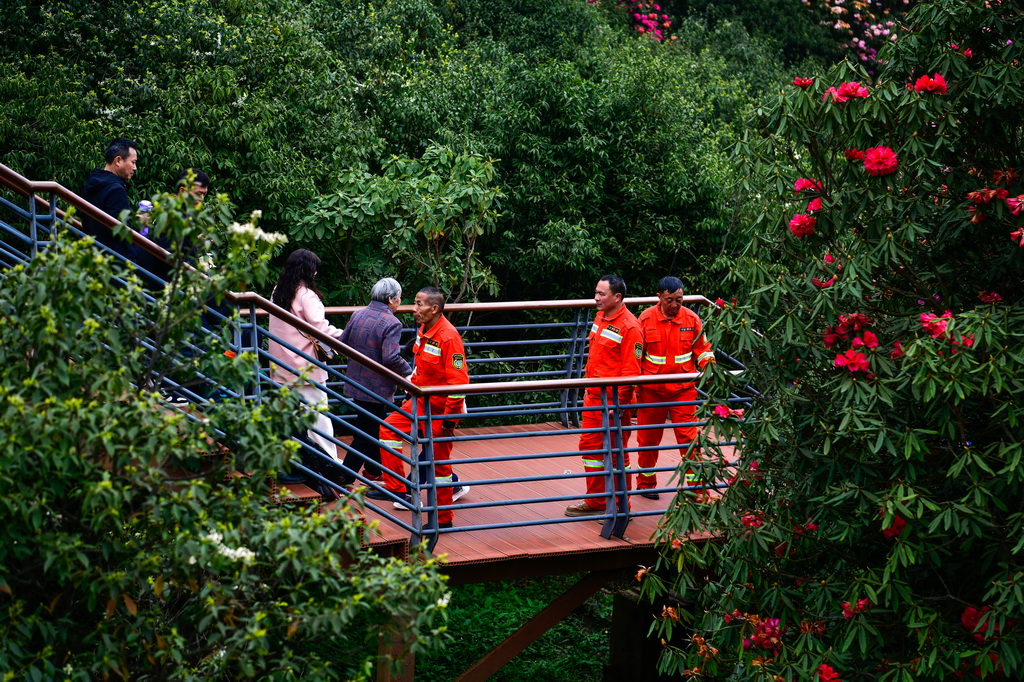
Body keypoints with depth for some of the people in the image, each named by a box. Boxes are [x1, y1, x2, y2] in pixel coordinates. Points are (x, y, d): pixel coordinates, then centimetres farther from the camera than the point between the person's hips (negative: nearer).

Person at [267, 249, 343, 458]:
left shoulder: (277, 292, 10)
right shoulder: (306, 294, -15)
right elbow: (319, 327, -22)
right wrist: (341, 336, -13)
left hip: (282, 366, 7)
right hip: (305, 365, -7)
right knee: (318, 413, -2)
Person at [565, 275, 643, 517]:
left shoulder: (628, 326, -18)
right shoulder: (600, 317, 9)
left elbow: (631, 370, -19)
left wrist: (620, 404, -19)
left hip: (614, 401, -9)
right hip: (593, 398, 9)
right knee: (590, 447, 14)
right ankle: (595, 501, 27)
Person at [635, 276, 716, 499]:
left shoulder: (691, 319, -2)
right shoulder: (646, 319, -6)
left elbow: (701, 348, 8)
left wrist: (708, 362, -12)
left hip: (683, 389, 0)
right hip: (651, 390, 0)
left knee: (688, 438, -4)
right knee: (648, 439, 11)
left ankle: (695, 484, 5)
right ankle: (645, 483, 28)